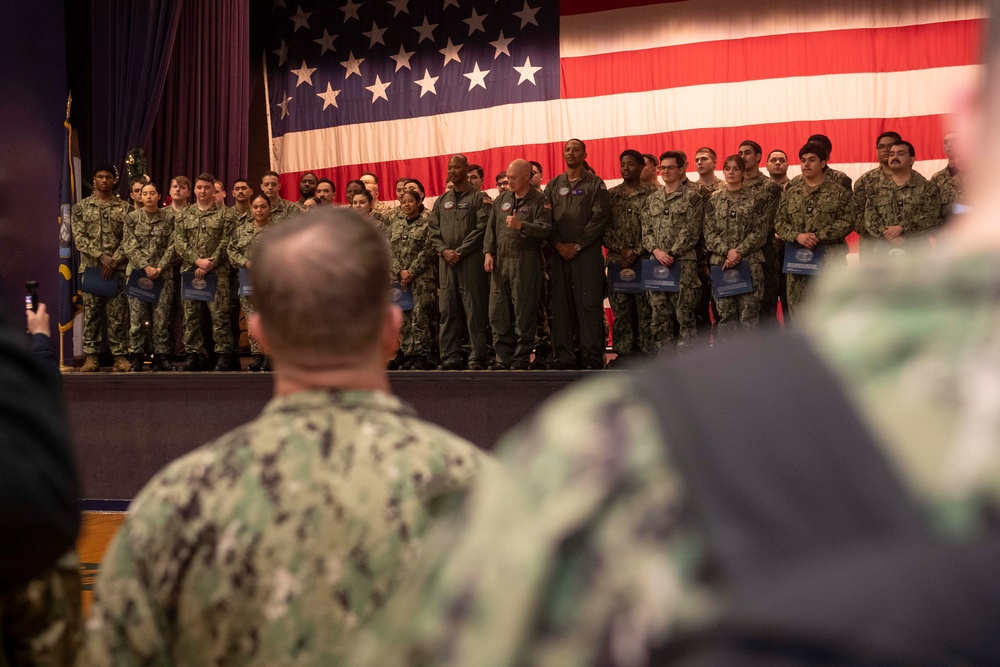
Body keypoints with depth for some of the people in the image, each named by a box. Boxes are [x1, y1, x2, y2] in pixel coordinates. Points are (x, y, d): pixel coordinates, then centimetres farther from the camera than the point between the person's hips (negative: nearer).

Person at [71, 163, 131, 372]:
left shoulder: (123, 208, 7)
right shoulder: (81, 207, 7)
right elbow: (79, 237, -2)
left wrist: (114, 261, -12)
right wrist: (101, 256, -13)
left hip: (117, 269, 0)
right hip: (90, 268, 0)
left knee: (118, 315, -1)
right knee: (91, 314, 2)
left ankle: (120, 356, 2)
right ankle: (90, 357, 5)